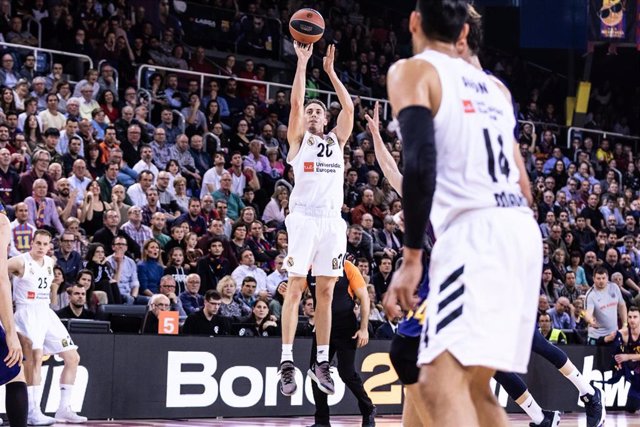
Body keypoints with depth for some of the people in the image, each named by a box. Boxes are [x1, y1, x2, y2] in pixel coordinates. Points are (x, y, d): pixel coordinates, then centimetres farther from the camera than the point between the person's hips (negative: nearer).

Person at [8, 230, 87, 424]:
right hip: (28, 313, -8)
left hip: (46, 313, 8)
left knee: (73, 358, 5)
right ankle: (34, 412, -29)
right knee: (36, 358, -26)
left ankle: (64, 409, 10)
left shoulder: (50, 262, 11)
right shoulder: (20, 262, -10)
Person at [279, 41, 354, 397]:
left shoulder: (337, 140, 18)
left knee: (326, 292, 4)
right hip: (304, 218, -3)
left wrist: (331, 70, 6)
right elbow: (295, 102, -3)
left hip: (333, 220, 3)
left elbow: (349, 107, 7)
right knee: (296, 287, -8)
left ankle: (322, 361, 8)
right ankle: (287, 361, -10)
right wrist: (302, 62, -4)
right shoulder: (298, 140, 10)